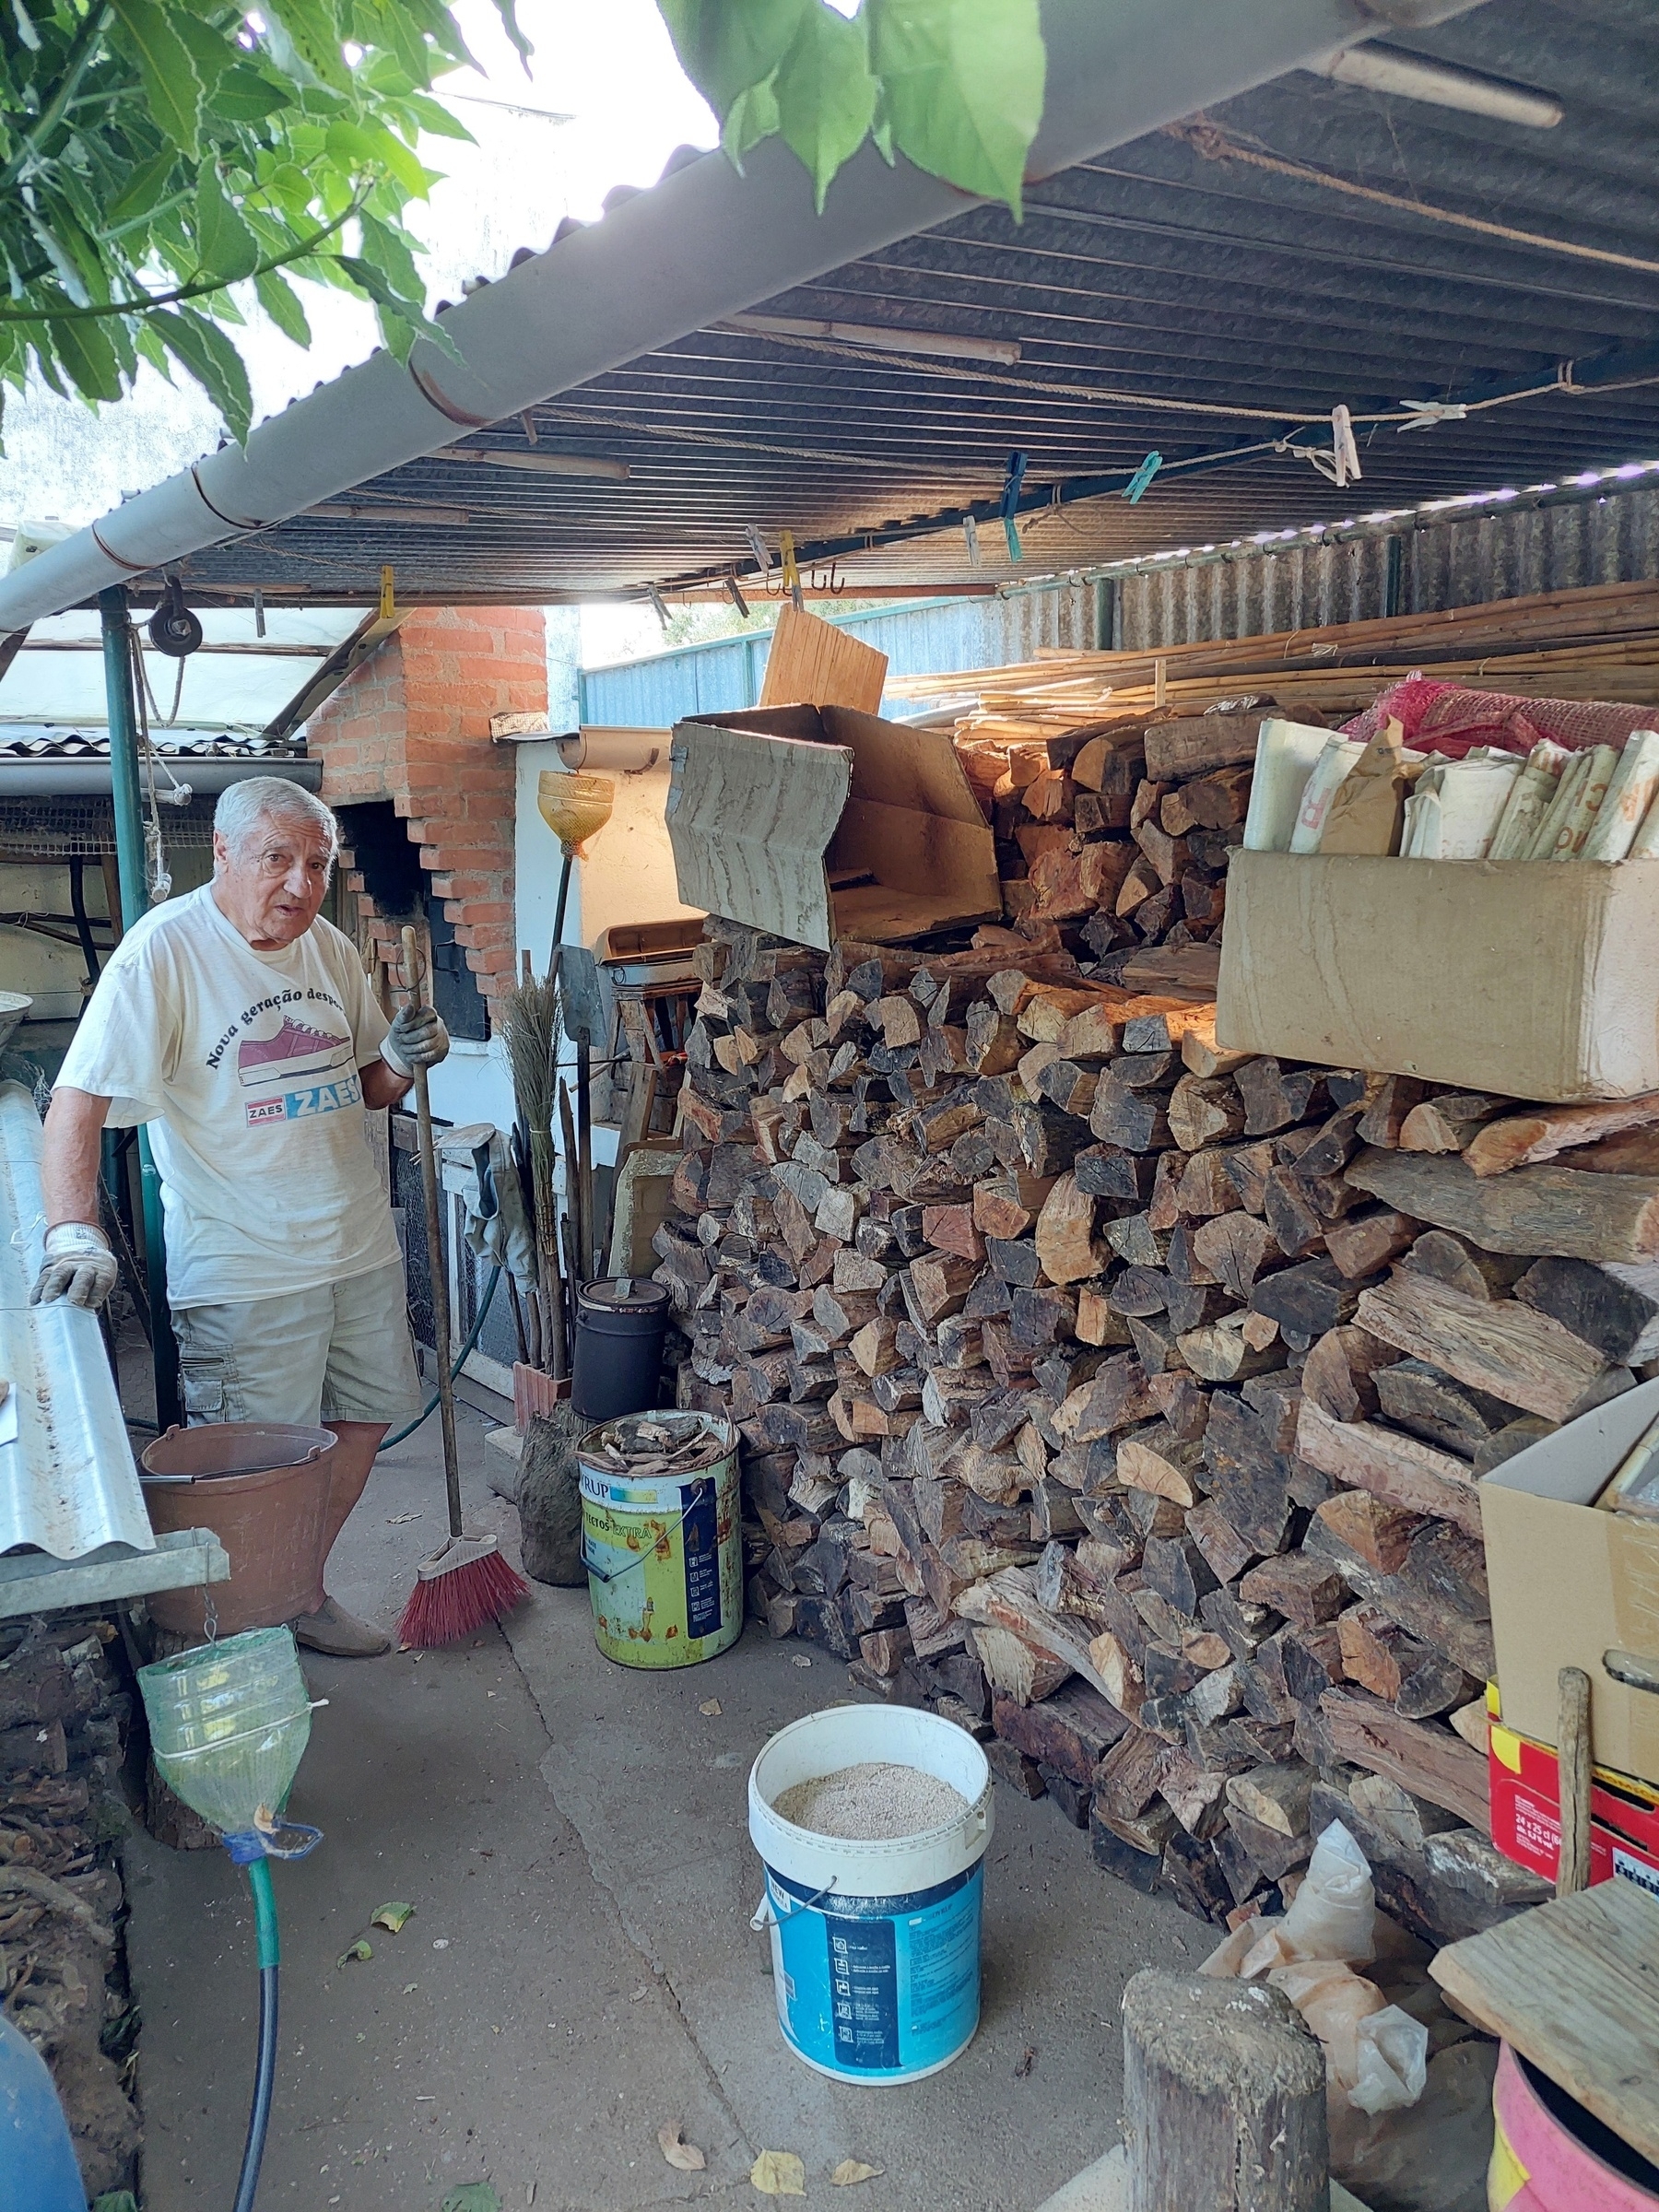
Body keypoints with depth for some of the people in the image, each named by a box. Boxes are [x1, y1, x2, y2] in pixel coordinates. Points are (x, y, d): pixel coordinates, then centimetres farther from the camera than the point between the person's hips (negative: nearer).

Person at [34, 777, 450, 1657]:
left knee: (362, 1420, 17)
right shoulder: (164, 950, -14)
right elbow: (77, 1102, -19)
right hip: (242, 1265, -7)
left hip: (359, 1245, 7)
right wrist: (73, 1231, -31)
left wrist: (401, 1060, -5)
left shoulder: (331, 949, 6)